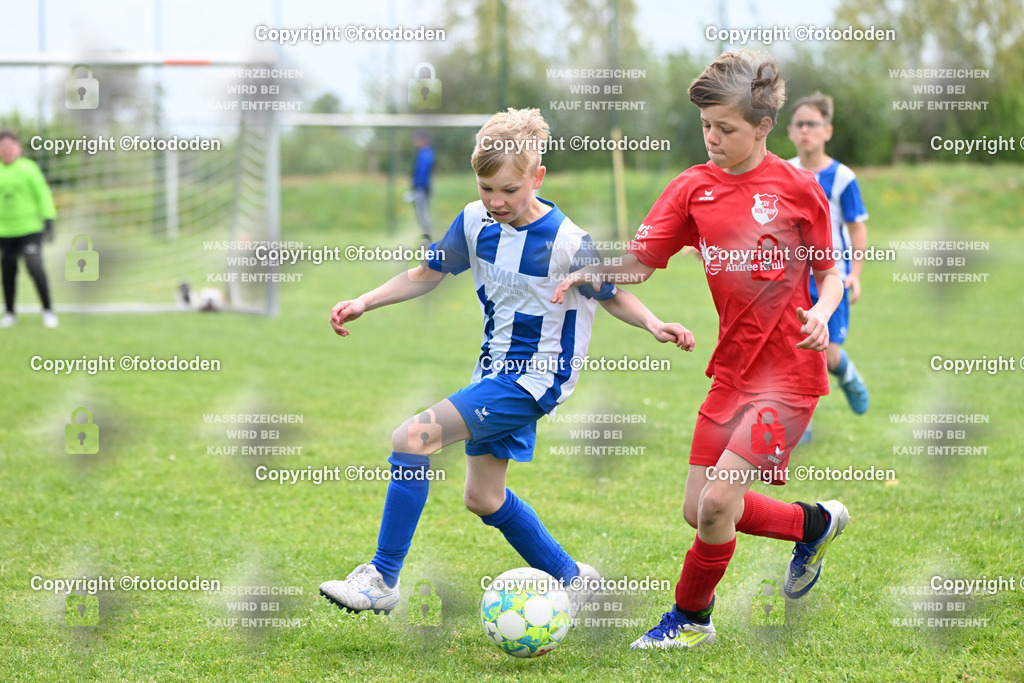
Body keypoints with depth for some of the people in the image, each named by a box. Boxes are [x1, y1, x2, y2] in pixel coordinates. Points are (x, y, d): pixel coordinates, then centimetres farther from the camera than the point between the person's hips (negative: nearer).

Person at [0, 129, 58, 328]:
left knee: (35, 267, -13)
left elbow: (43, 195, -1)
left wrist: (48, 221, -8)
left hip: (30, 229, -3)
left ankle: (48, 311, -3)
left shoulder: (29, 168, -3)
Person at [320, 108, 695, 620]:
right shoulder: (475, 222, -3)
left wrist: (653, 324, -21)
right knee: (483, 497, 14)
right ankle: (569, 578, 34)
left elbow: (611, 295, -3)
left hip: (537, 376, -8)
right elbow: (427, 274, 11)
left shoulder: (567, 242, -19)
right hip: (495, 367, 8)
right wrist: (363, 303, 2)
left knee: (413, 437, -20)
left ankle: (381, 581, -14)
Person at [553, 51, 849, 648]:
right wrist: (591, 273, -21)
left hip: (789, 374, -6)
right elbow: (640, 262, -1)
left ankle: (692, 619, 10)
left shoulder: (798, 188, -5)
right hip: (733, 370, 6)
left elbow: (831, 272, 4)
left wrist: (821, 312, -17)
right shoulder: (694, 188, 4)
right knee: (700, 510, 7)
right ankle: (815, 523, 32)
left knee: (717, 502, -14)